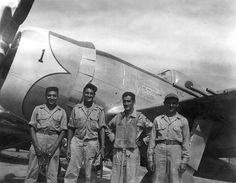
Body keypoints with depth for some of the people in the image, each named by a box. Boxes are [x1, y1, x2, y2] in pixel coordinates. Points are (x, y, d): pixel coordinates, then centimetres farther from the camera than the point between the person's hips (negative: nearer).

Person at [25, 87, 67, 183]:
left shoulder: (61, 112, 8)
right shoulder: (38, 109, 8)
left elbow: (63, 131, 5)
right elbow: (32, 128, 5)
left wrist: (54, 146, -7)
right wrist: (36, 145, -6)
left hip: (54, 141, 0)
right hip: (38, 139, 0)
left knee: (52, 173, 1)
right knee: (32, 169, -2)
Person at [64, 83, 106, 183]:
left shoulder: (99, 110, 4)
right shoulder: (76, 109, 7)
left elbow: (101, 130, 2)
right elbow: (71, 129, 8)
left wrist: (102, 147, -5)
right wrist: (68, 146, 4)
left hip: (92, 142, -1)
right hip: (77, 141, 1)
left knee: (90, 173, 6)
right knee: (71, 172, -2)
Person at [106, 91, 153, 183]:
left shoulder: (140, 117, -2)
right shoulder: (118, 116, 9)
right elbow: (108, 129, 25)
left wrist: (143, 141, -3)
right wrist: (113, 139, 13)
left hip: (132, 153, -3)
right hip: (118, 152, 4)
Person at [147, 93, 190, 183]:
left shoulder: (183, 121, 7)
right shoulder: (157, 120, 10)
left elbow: (186, 142, 4)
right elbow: (152, 139, 8)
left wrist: (184, 161, -3)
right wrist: (150, 159, 3)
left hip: (175, 152, -1)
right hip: (160, 151, 1)